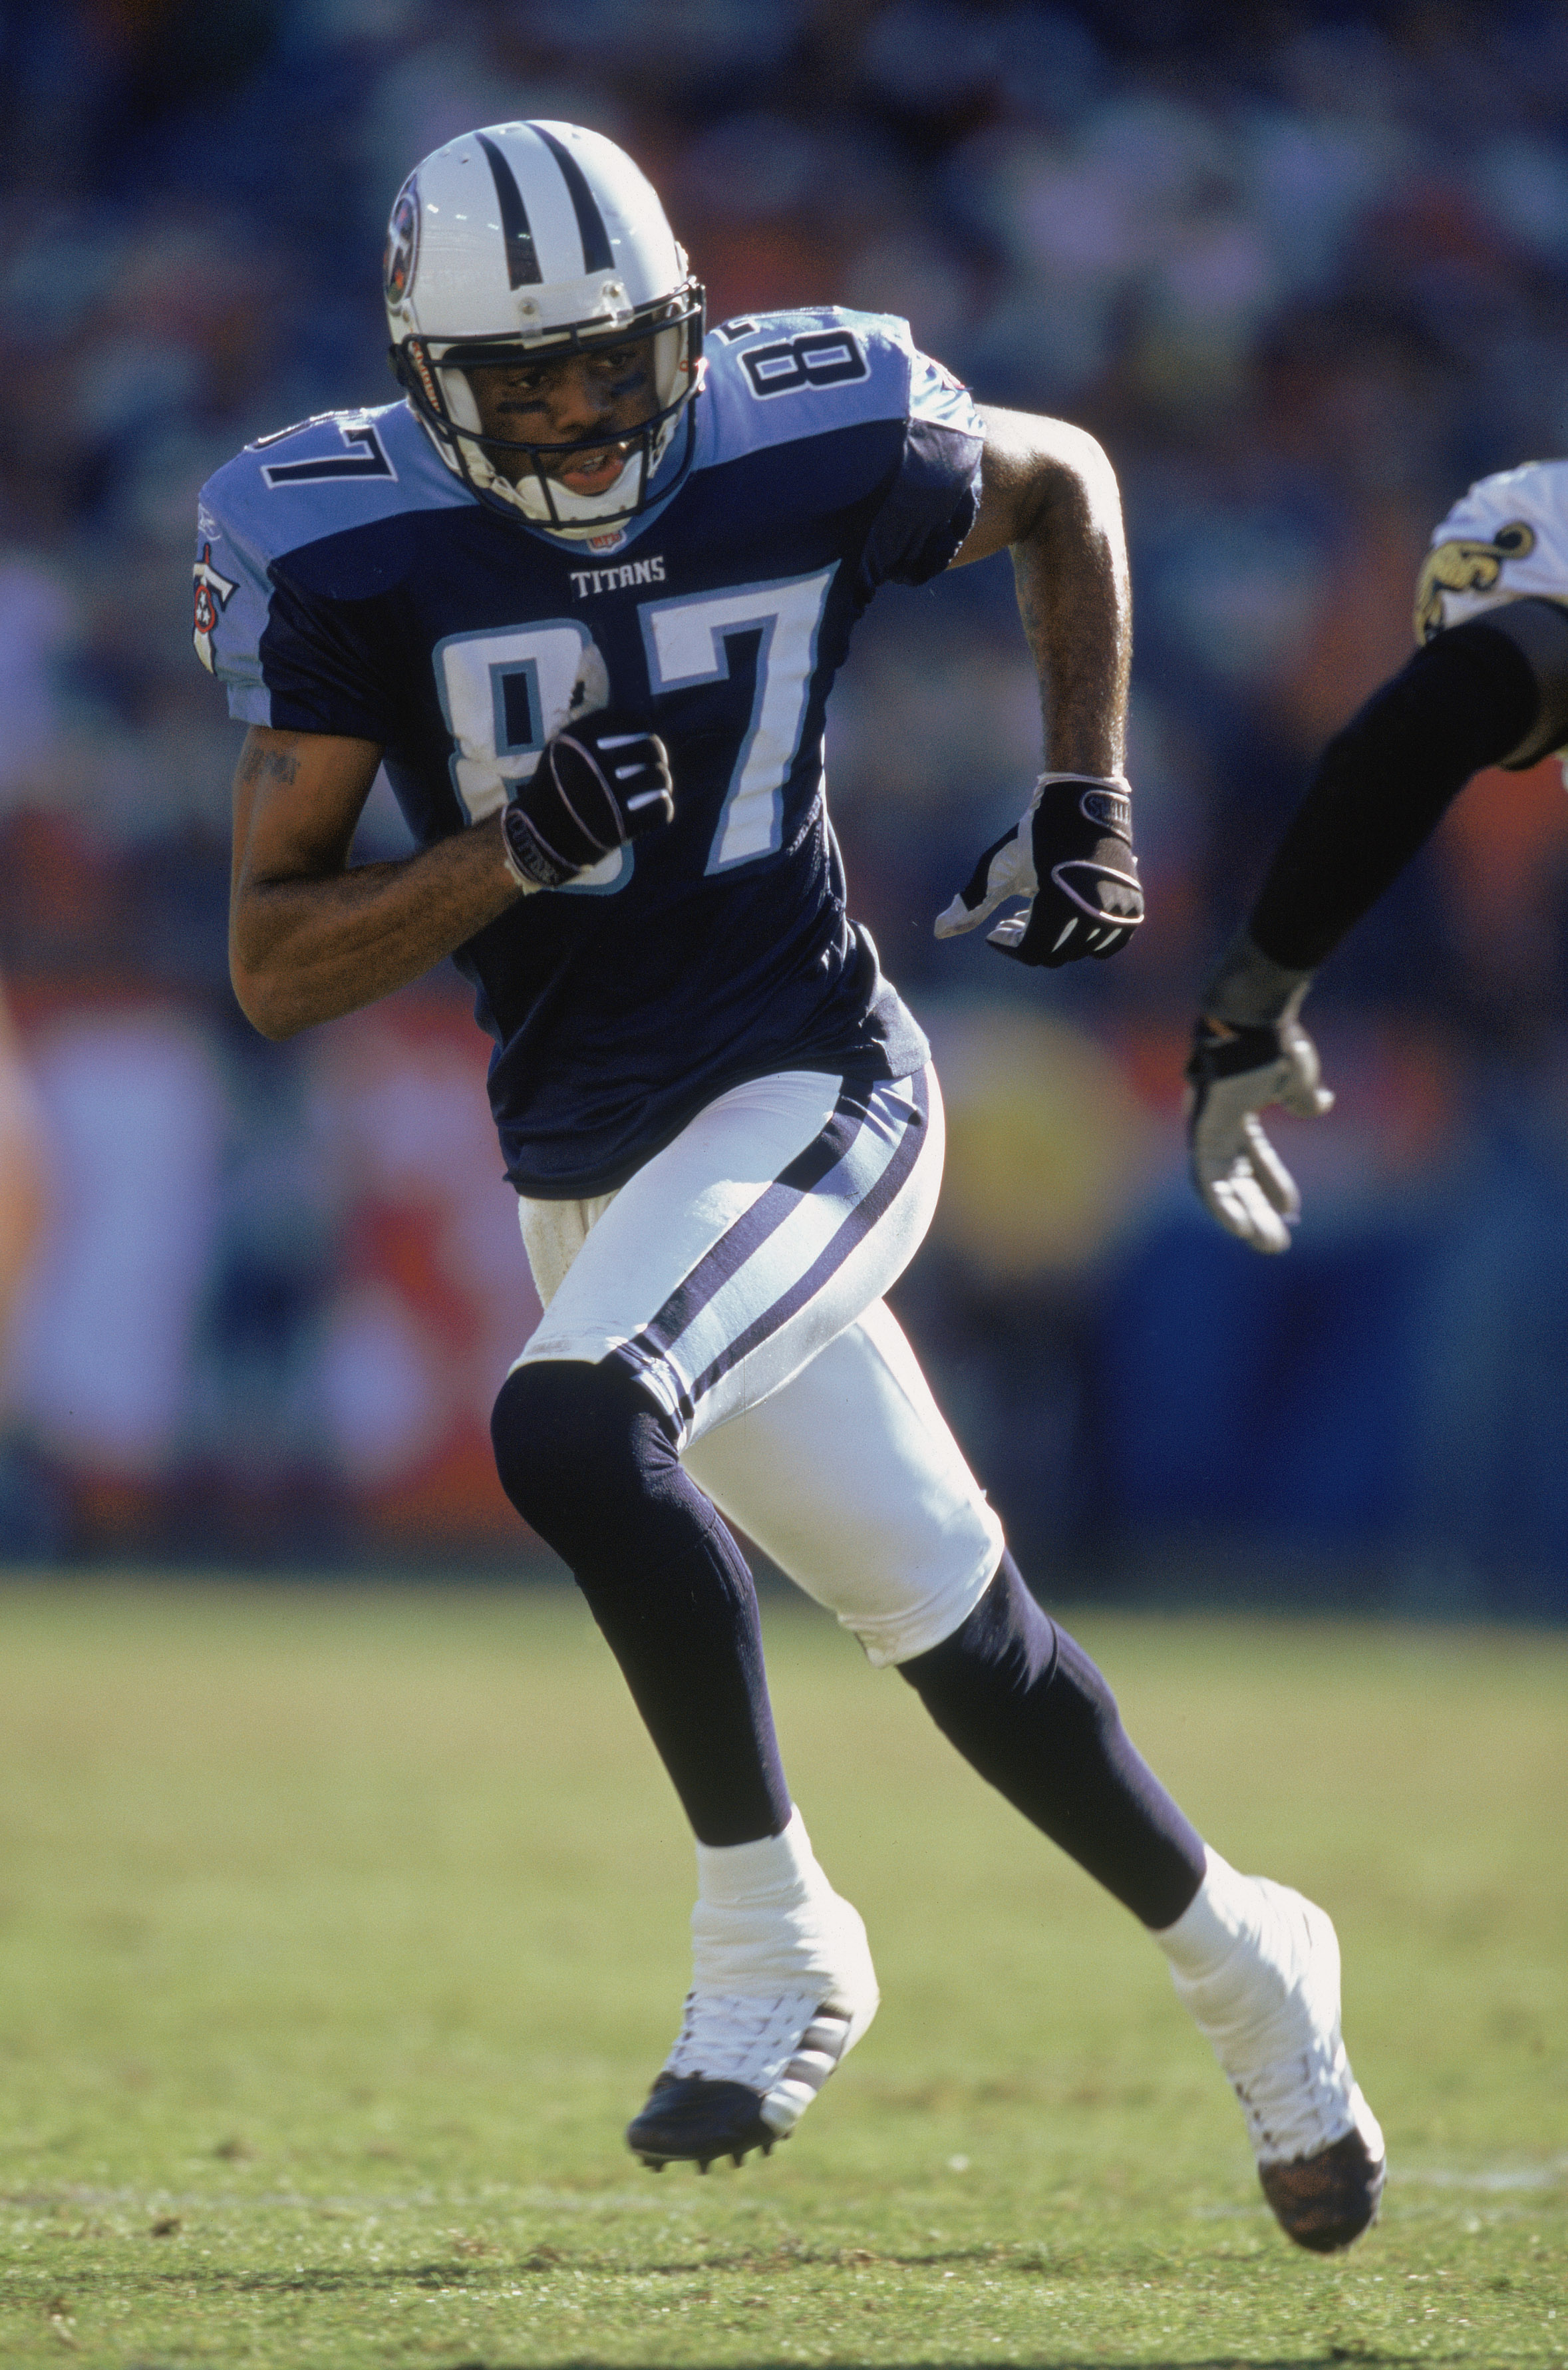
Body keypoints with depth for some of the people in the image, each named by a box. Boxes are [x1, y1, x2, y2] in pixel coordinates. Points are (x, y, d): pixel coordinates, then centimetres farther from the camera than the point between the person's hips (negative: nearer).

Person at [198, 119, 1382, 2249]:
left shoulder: (818, 441, -9)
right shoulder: (355, 550, -9)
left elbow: (1064, 492, 15)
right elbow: (275, 970, -8)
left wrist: (1085, 804, 6)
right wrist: (520, 846, -24)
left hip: (807, 1092, -3)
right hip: (590, 1169, 3)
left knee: (570, 1427, -30)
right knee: (947, 1622, 11)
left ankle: (773, 1940, -13)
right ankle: (1240, 1961, 35)